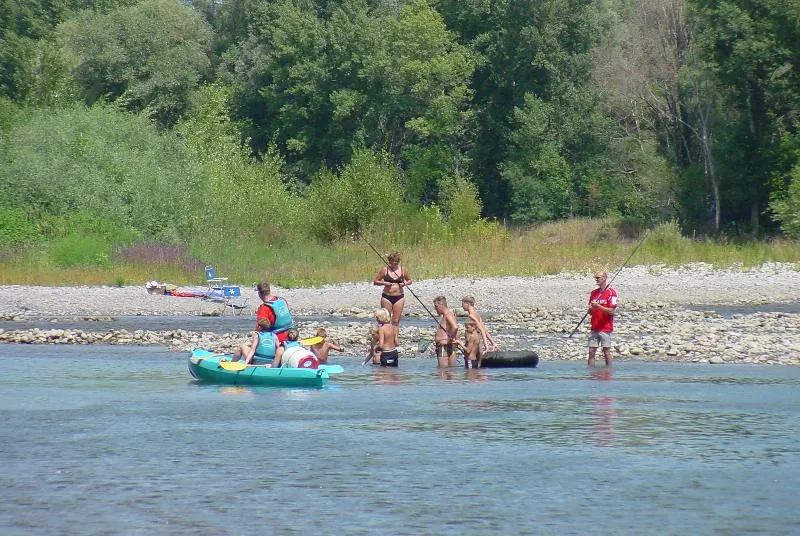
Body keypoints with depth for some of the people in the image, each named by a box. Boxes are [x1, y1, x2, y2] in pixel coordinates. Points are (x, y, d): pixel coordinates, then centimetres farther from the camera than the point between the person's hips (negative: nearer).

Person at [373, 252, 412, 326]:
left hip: (399, 297, 1)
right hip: (387, 297, -1)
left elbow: (409, 281, 17)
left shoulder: (403, 270, 4)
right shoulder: (385, 270, -1)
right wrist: (384, 283, -15)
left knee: (396, 320, 1)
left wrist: (405, 283, -5)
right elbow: (375, 281, 3)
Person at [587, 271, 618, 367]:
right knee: (591, 352, 2)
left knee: (606, 352, -1)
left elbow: (612, 311, -13)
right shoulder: (593, 293, 14)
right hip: (594, 328, 6)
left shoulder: (611, 293, -6)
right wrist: (590, 309, -5)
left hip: (605, 328, -6)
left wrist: (598, 306, -19)